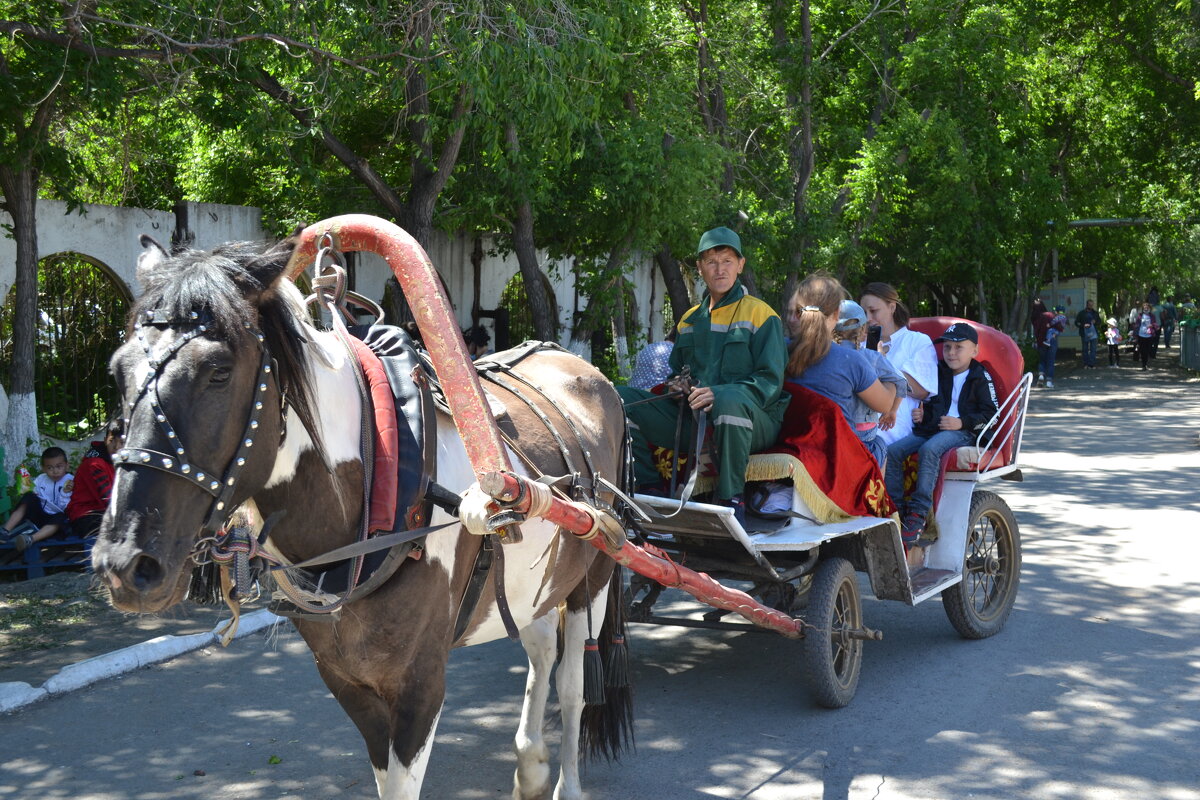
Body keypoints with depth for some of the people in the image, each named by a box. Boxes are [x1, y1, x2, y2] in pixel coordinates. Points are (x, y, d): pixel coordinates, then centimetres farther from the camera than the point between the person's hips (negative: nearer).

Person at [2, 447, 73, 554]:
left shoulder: (71, 481, -8)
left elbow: (66, 508, -13)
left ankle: (30, 539, -56)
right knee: (29, 497, -20)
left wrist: (65, 493, -29)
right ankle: (5, 531, -28)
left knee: (61, 518, -37)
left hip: (55, 517, -4)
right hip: (38, 514, 4)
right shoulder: (41, 479, 5)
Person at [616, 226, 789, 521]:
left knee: (730, 400, -42)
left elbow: (770, 382, -7)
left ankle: (731, 500, -26)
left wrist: (718, 394, -23)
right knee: (619, 398, -10)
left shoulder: (760, 314, 2)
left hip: (752, 422, -5)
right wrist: (677, 388, 2)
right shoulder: (689, 320, 20)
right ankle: (650, 490, -4)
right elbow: (677, 372, 29)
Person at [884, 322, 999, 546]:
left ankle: (918, 514, -37)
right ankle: (895, 509, -17)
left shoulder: (981, 377, 4)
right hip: (931, 428, 6)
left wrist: (962, 422, -15)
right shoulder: (939, 372, 22)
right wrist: (920, 414, 12)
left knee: (929, 449, -38)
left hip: (962, 432, -6)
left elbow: (991, 413, -2)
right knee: (892, 450, -18)